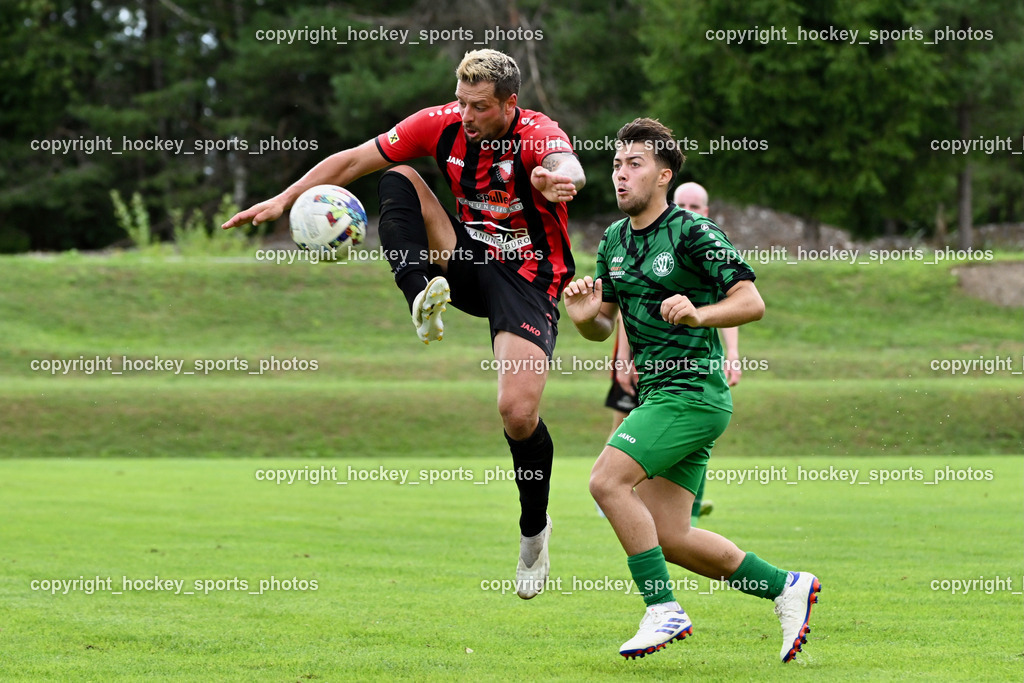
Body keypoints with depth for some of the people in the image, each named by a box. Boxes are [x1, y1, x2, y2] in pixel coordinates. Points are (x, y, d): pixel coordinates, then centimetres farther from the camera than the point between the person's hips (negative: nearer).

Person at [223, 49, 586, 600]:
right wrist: (284, 199, -11)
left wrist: (558, 179, -73)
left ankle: (534, 528, 6)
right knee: (398, 179, -14)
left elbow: (569, 167, -47)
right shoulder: (442, 124, -8)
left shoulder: (539, 135, -23)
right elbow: (353, 160, -2)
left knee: (518, 412, -21)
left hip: (528, 279, -5)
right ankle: (423, 302, -30)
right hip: (466, 259, 5)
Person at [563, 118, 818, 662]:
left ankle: (663, 610, -14)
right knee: (669, 538, 4)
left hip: (691, 390, -8)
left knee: (608, 481, -20)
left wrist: (698, 314, -31)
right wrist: (585, 317, -4)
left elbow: (752, 302, -14)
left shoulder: (693, 233, -10)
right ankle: (787, 588, 17)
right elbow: (603, 326, 19)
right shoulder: (615, 240, 14)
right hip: (659, 393, 8)